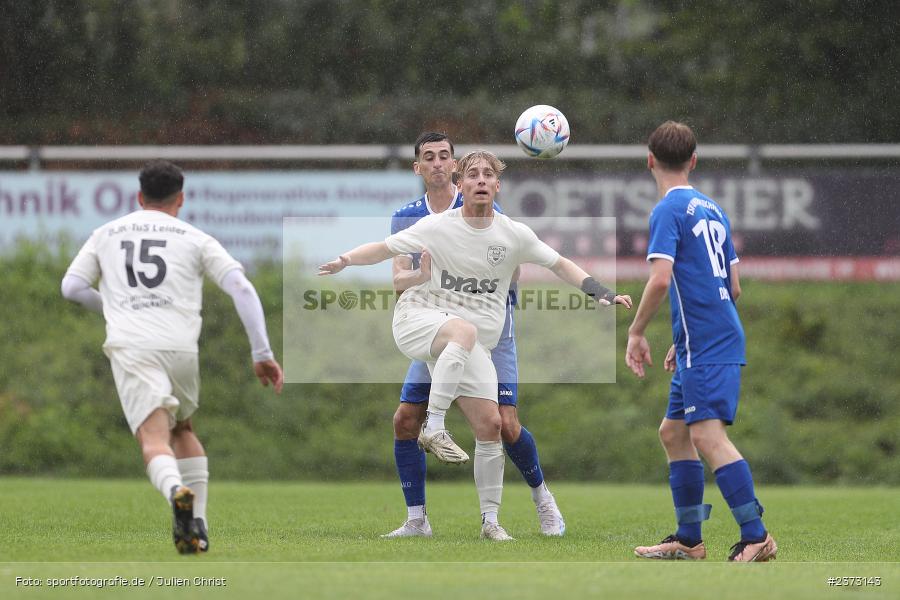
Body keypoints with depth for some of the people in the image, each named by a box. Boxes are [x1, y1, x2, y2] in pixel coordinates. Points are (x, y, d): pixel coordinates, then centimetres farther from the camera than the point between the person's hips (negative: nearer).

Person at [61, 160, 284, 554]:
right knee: (182, 430, 25)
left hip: (130, 347, -1)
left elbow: (72, 287, 13)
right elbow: (241, 289, 3)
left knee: (155, 440, -14)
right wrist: (262, 353, 3)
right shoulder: (196, 239, 14)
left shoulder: (107, 234, 19)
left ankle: (177, 492, -47)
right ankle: (198, 525, 14)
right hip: (182, 348, 1)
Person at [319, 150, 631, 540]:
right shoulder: (437, 227, -7)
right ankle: (433, 427, -34)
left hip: (471, 344, 4)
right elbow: (385, 248, -1)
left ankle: (490, 520, 6)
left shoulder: (514, 235, 1)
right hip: (418, 317, -4)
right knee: (465, 330, -39)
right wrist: (345, 260, -17)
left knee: (490, 424, -5)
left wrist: (602, 293, 2)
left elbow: (560, 265, 12)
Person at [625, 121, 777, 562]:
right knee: (673, 432, 16)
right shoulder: (712, 210, 18)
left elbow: (660, 279, -20)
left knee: (707, 434, -16)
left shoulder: (668, 210, -8)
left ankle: (756, 537, -23)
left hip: (704, 344, -9)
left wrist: (636, 332, -7)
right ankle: (688, 540, 18)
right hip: (722, 336, 9)